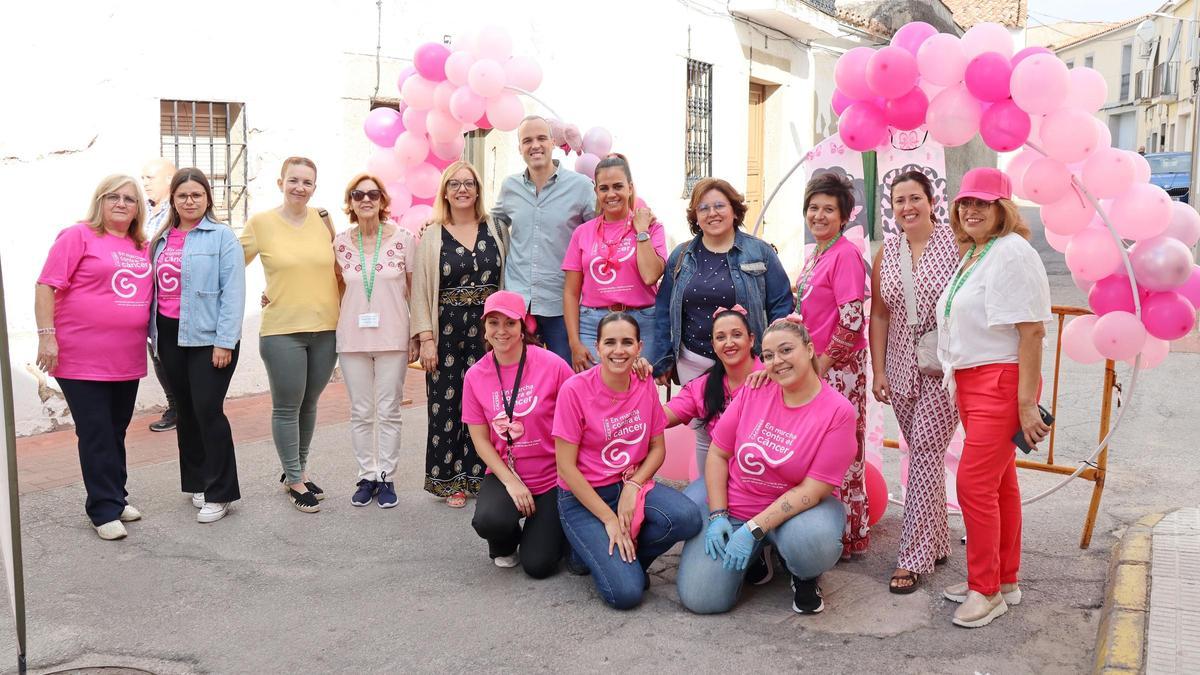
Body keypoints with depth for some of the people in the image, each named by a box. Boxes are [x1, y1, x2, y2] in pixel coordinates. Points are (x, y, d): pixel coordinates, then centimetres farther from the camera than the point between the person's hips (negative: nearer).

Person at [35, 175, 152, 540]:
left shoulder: (143, 248, 11)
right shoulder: (78, 236, -6)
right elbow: (46, 286, -10)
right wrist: (46, 335, -16)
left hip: (127, 360, 6)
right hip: (83, 359, -6)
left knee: (117, 432, 15)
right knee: (96, 435, -1)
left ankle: (116, 498, 27)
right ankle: (105, 511, 6)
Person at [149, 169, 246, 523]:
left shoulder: (221, 236, -6)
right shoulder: (161, 239, 13)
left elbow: (232, 292, -11)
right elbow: (154, 288, 14)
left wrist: (225, 341, -16)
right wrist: (153, 333, 9)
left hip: (207, 336, -6)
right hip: (170, 335, 6)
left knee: (208, 410, -7)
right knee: (187, 411, 13)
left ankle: (220, 493, 2)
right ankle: (197, 481, 25)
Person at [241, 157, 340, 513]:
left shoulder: (323, 219, 3)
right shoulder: (261, 222, -5)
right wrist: (262, 296, -1)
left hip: (326, 328, 3)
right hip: (282, 330, -3)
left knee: (309, 404, 15)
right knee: (287, 408, 4)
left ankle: (299, 469, 31)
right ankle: (294, 480, 17)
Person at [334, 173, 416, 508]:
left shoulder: (403, 239, -3)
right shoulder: (341, 243, 3)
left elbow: (414, 290, 3)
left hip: (392, 338, -2)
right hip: (352, 338, 2)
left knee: (389, 412, 4)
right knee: (361, 412, 7)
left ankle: (386, 477, 16)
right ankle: (367, 476, 20)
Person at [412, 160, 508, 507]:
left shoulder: (495, 230, 8)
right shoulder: (432, 235, 3)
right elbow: (420, 290, 1)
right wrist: (426, 338, -6)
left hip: (488, 330, 1)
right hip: (447, 332, -1)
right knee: (446, 405, 1)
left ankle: (479, 475, 16)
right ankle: (448, 479, 14)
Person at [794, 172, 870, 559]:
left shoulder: (845, 254, -14)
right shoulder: (815, 256, 14)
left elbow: (852, 322, -20)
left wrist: (823, 363, -13)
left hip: (839, 367, -9)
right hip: (815, 366, 9)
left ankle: (848, 537, 10)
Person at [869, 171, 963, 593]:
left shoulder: (955, 242, -7)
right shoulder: (887, 252, 7)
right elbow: (879, 315, 9)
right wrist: (878, 370, 5)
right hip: (901, 367, 5)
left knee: (925, 454, -8)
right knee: (925, 456, 12)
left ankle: (913, 558, -3)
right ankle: (936, 542, 25)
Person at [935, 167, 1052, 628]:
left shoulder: (1012, 252, -14)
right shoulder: (972, 255, 15)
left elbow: (1031, 330, -20)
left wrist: (1027, 403, -22)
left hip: (1001, 382, -9)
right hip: (971, 382, 9)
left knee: (975, 483, -9)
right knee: (999, 482, 15)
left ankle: (985, 590, 3)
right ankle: (1005, 582, 25)